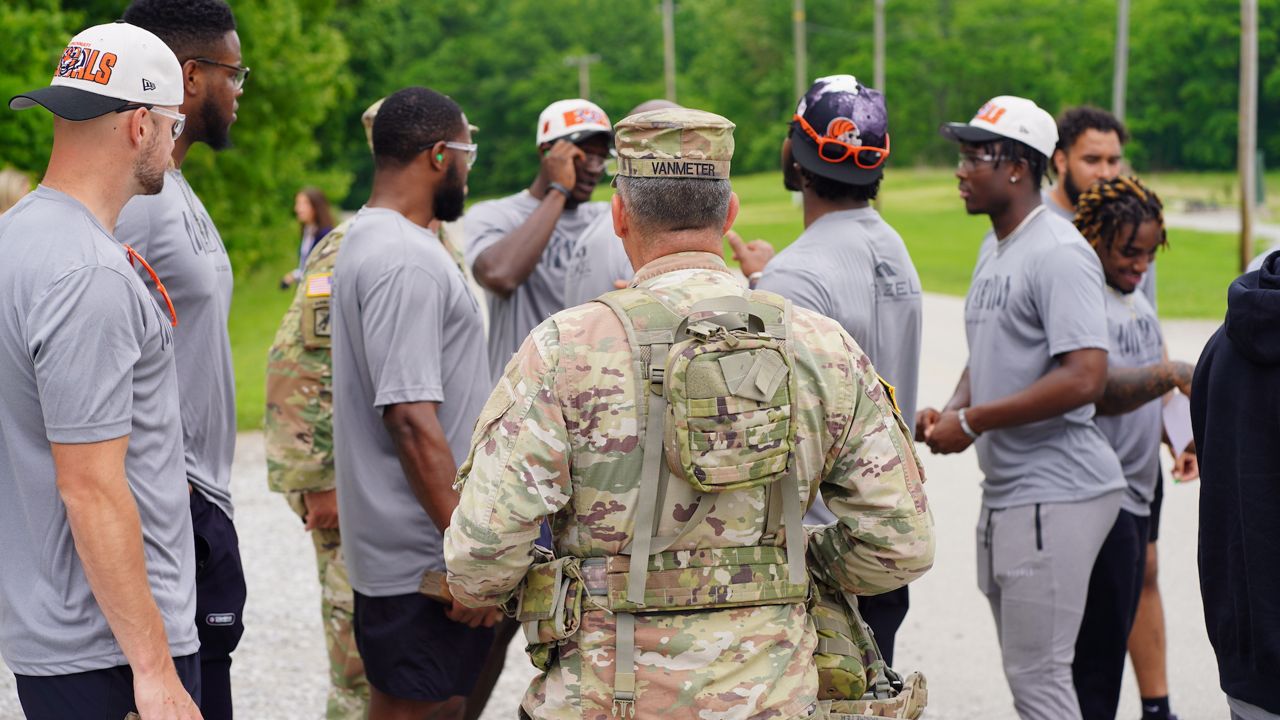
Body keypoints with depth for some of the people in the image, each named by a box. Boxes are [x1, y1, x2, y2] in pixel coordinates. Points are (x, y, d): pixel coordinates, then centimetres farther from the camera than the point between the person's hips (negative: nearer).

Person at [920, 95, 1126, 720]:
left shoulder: (1058, 253, -16)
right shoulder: (993, 249, 15)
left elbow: (1084, 378, -25)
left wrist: (970, 422, -20)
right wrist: (950, 410, 3)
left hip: (1055, 494, -10)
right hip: (1005, 493, 10)